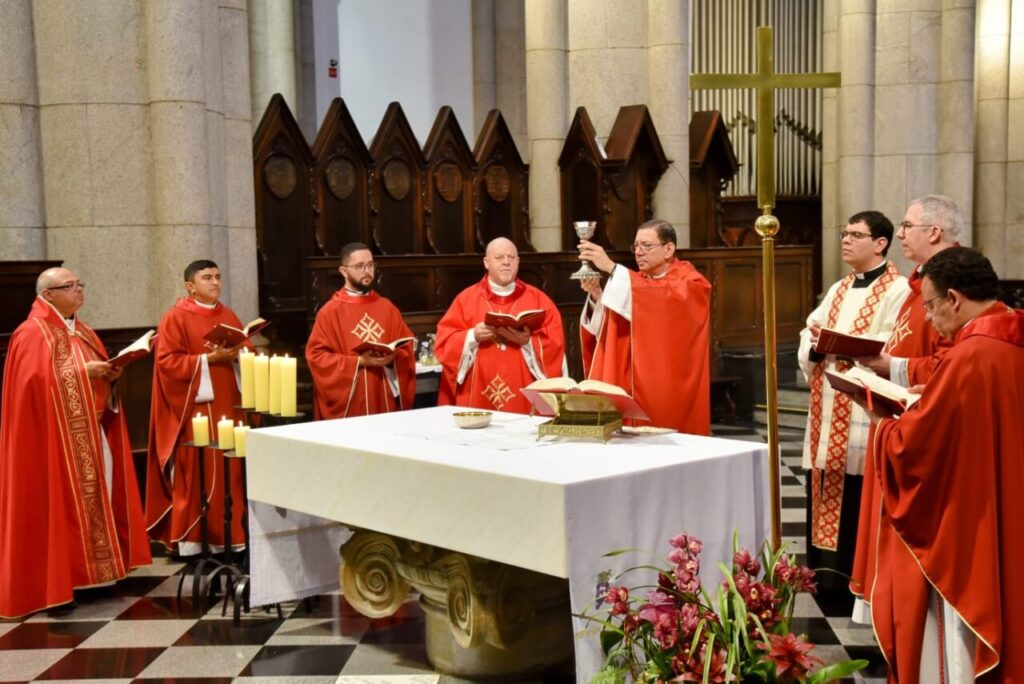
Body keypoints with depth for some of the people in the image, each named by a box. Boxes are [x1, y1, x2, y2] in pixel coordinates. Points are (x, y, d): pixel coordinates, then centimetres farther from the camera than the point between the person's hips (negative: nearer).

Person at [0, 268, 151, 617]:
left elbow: (99, 370, 20)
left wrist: (110, 374, -1)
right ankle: (55, 581, -1)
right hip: (56, 436, -8)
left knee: (98, 496, 7)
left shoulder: (83, 331, 17)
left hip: (93, 431, 8)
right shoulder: (32, 334, -9)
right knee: (61, 503, -6)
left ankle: (91, 571, 15)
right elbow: (38, 380, -20)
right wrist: (81, 371, -21)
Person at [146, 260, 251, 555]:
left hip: (229, 407, 6)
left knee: (231, 473, 7)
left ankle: (229, 537, 15)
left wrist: (236, 354, -9)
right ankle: (191, 541, 5)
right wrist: (208, 359, -17)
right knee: (195, 477, -2)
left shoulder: (229, 316, 14)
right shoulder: (175, 319, -3)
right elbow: (167, 362, -11)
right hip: (195, 409, -5)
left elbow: (249, 352, 13)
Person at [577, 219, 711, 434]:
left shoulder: (690, 282, -4)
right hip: (634, 391, 5)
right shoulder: (635, 283, 13)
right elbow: (609, 328, 4)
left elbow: (661, 297, -27)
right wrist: (596, 296, -13)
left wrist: (612, 268, -30)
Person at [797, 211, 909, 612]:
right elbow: (810, 331, 12)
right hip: (827, 409, 8)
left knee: (856, 503, -4)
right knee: (823, 494, 11)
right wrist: (815, 343, -9)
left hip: (863, 413, -8)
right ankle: (824, 579, 22)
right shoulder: (839, 289, 19)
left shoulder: (898, 291, -7)